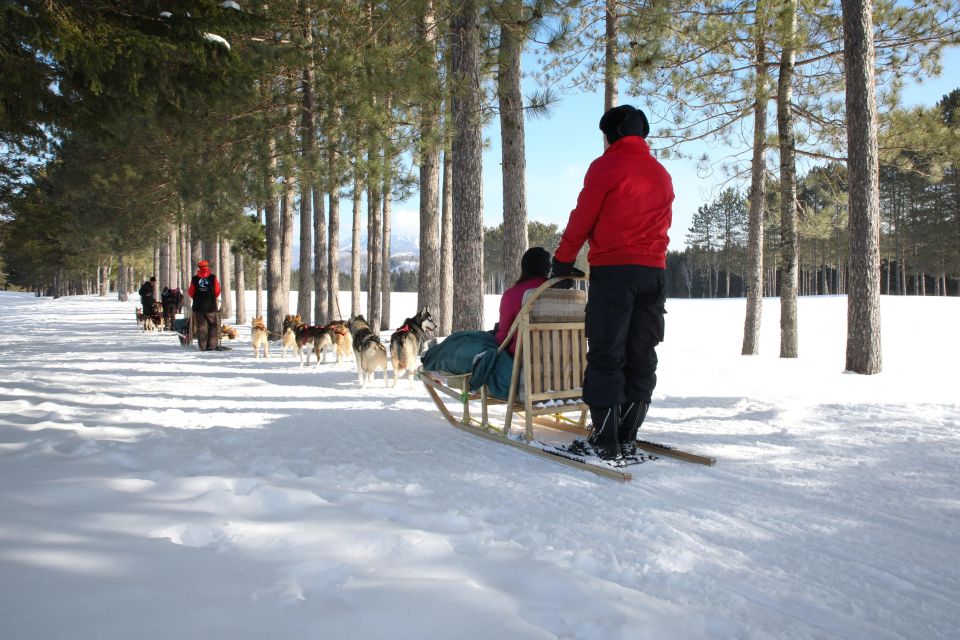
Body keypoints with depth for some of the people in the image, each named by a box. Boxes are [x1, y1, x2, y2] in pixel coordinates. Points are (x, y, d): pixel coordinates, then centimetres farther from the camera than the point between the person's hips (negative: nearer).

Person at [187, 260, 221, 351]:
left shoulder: (195, 279, -2)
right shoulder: (213, 278, -4)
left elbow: (190, 293, 3)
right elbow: (217, 292, -1)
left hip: (198, 306, 1)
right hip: (211, 306, -1)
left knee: (201, 326, 6)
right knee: (213, 326, 7)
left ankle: (202, 346, 4)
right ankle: (211, 345, 2)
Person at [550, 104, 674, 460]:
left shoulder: (606, 167, -2)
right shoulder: (661, 174, 18)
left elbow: (582, 219, -2)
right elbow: (663, 224, 20)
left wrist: (562, 262, 8)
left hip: (613, 270, -6)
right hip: (654, 271, 6)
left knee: (606, 357, -4)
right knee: (641, 358, 8)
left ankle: (605, 441, -4)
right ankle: (627, 438, 12)